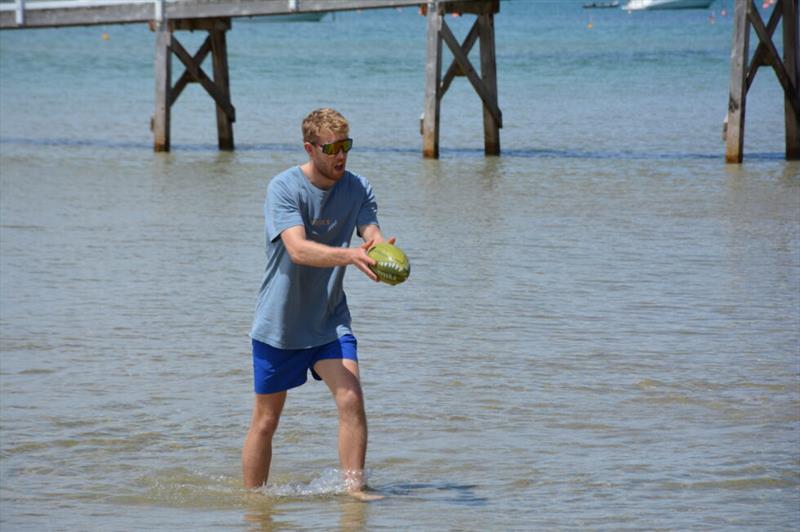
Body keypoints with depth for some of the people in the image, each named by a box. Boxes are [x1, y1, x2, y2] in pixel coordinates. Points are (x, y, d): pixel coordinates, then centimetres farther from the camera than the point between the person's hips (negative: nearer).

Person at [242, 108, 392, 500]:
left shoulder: (358, 189, -2)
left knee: (351, 399, -17)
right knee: (265, 421, 6)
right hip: (279, 322, -3)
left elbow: (374, 238, -15)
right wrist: (348, 255, -48)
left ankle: (355, 490, -11)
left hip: (330, 321, 3)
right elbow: (298, 249, -31)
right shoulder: (283, 188, -17)